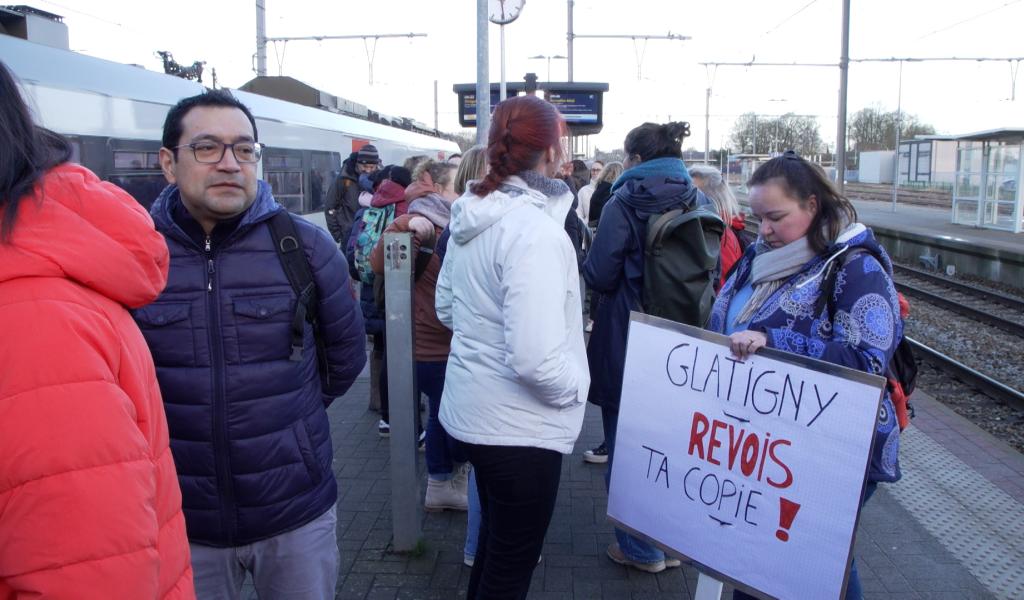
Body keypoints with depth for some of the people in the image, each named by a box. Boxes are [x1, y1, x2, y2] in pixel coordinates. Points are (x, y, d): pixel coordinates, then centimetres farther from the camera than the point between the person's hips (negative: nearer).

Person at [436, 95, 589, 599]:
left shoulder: (471, 217, 2)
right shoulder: (536, 230, -25)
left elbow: (446, 307, 13)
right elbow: (535, 358, -29)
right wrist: (577, 385, -11)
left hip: (471, 407, 9)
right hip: (519, 424, -8)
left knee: (495, 538, 29)